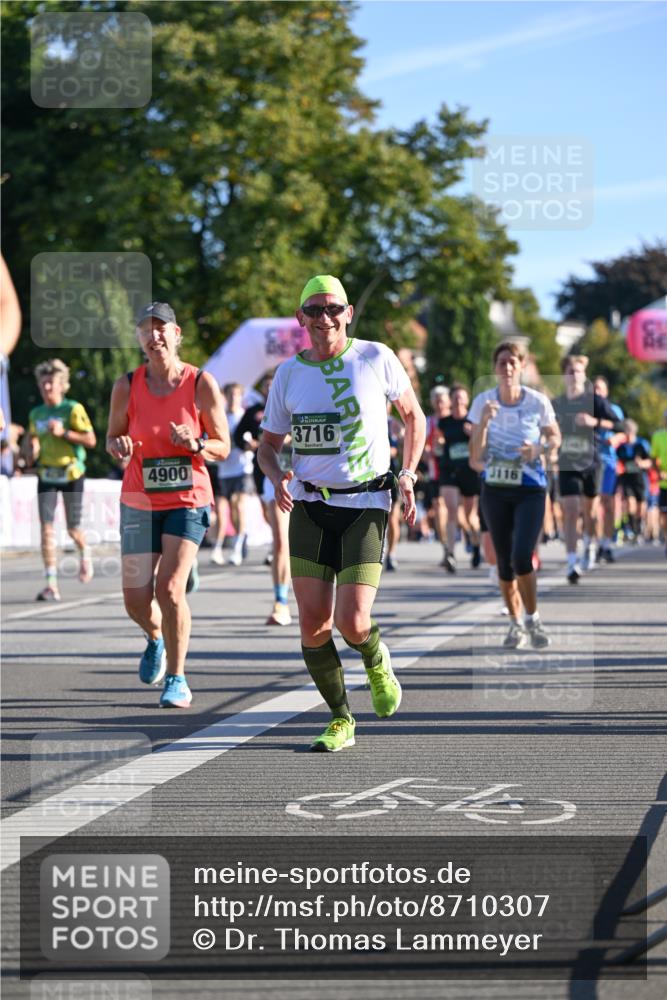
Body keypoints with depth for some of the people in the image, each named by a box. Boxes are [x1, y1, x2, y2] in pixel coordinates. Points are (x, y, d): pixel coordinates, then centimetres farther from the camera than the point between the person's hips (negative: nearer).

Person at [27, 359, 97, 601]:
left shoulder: (73, 409, -6)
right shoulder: (36, 414, 9)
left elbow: (91, 440, -11)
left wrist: (64, 432, -20)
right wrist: (31, 452, 2)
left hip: (71, 474, -3)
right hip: (46, 476, 3)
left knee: (73, 529, 2)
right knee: (46, 527, -11)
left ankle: (84, 552, 41)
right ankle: (51, 585, -12)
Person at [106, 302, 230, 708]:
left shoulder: (201, 384, -7)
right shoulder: (127, 386, -2)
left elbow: (223, 447, -1)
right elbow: (113, 438, 10)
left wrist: (195, 444, -22)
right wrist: (120, 446, -14)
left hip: (188, 501, -2)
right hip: (139, 501, 2)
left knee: (170, 587, -17)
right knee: (136, 600, -1)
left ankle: (177, 681, 0)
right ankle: (157, 639, 37)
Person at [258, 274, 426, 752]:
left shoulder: (376, 358, -3)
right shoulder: (289, 374, 3)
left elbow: (413, 416, 11)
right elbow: (269, 443, 14)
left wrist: (407, 476, -2)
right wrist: (278, 477, -8)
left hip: (367, 505, -3)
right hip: (310, 505, 3)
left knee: (352, 622, -14)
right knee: (313, 621, -5)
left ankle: (377, 662, 23)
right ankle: (341, 721, 14)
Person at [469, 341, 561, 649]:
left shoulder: (538, 402, -8)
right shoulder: (483, 403, -5)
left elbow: (555, 437, 9)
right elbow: (476, 456, -7)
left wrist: (540, 450, -13)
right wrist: (483, 422, -22)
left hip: (530, 489, -2)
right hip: (495, 490, 2)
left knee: (521, 558, -16)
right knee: (504, 562, 7)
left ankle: (533, 619, 4)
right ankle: (515, 624, 24)